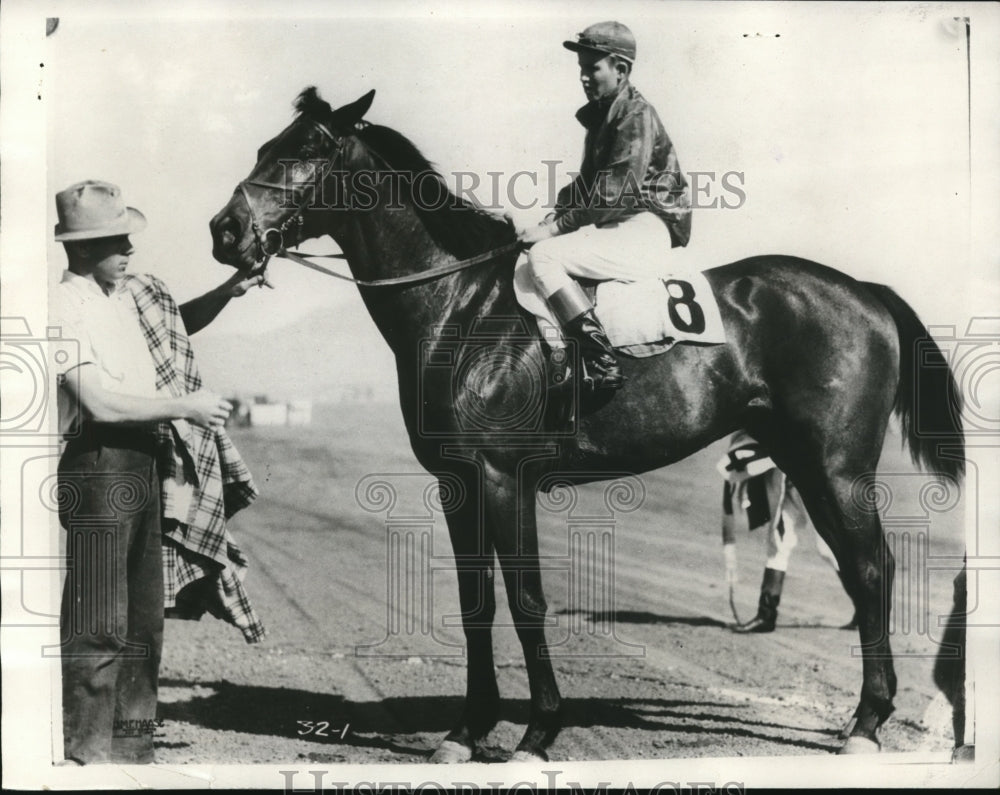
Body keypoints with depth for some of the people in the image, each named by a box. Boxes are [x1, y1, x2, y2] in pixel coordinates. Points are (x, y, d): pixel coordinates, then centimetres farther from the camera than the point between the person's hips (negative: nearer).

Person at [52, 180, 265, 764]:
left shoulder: (132, 295, 12)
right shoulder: (67, 306, -12)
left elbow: (179, 323, 34)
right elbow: (100, 404, -19)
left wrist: (227, 293, 17)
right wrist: (186, 406, -13)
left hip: (150, 466, 9)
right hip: (100, 468, -9)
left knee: (144, 622, 14)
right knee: (99, 626, -7)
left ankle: (132, 747, 24)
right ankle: (85, 754, 0)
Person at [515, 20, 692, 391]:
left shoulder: (636, 116, -13)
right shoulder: (601, 114, 16)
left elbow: (614, 196, -21)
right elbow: (588, 184, 21)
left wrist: (555, 228, -18)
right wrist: (554, 215, 3)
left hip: (645, 232, -9)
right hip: (613, 229, 10)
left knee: (543, 256, -23)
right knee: (526, 273, -4)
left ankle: (602, 364, -23)